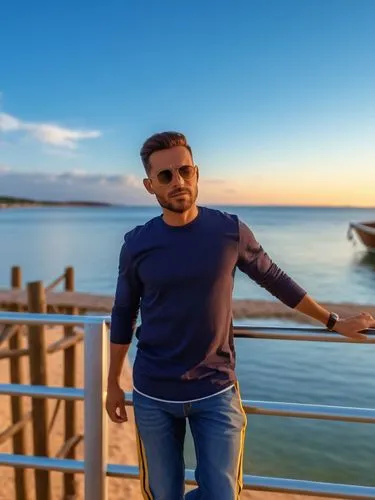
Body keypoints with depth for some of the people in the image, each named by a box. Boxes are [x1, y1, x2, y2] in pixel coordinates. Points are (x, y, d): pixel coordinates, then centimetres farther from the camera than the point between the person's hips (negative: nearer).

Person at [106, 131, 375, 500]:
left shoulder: (230, 231, -7)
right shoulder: (137, 244, -6)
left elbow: (276, 280, 7)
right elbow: (123, 316, 5)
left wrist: (333, 322, 13)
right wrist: (113, 384, 9)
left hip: (216, 392, 0)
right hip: (153, 395, 1)